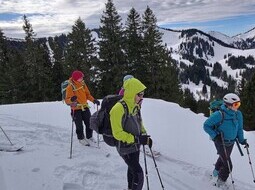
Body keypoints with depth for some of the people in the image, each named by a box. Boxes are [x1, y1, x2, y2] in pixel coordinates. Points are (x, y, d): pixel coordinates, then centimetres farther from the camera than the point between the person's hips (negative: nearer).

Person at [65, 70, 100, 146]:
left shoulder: (83, 84, 3)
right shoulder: (70, 87, -13)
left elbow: (88, 95, 13)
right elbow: (67, 100, -15)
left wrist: (93, 100, -1)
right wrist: (71, 100, -37)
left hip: (85, 107, 5)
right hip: (76, 109, -5)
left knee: (89, 123, 10)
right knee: (79, 126, 1)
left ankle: (89, 137, 30)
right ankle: (81, 138, 23)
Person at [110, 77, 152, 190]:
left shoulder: (135, 106, -2)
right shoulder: (118, 109, -28)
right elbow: (118, 133, -25)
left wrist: (144, 135, -1)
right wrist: (138, 139, -27)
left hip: (135, 145, 8)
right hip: (125, 147, -8)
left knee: (132, 168, 25)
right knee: (138, 173, -5)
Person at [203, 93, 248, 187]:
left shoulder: (238, 114, -6)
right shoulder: (219, 114, -25)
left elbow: (239, 128, 9)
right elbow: (206, 125, -17)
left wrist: (241, 140, 1)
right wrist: (215, 135, -26)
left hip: (231, 143, 6)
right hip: (221, 143, -6)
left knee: (223, 159, 28)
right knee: (228, 165, -6)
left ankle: (216, 171, 57)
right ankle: (220, 182, 18)